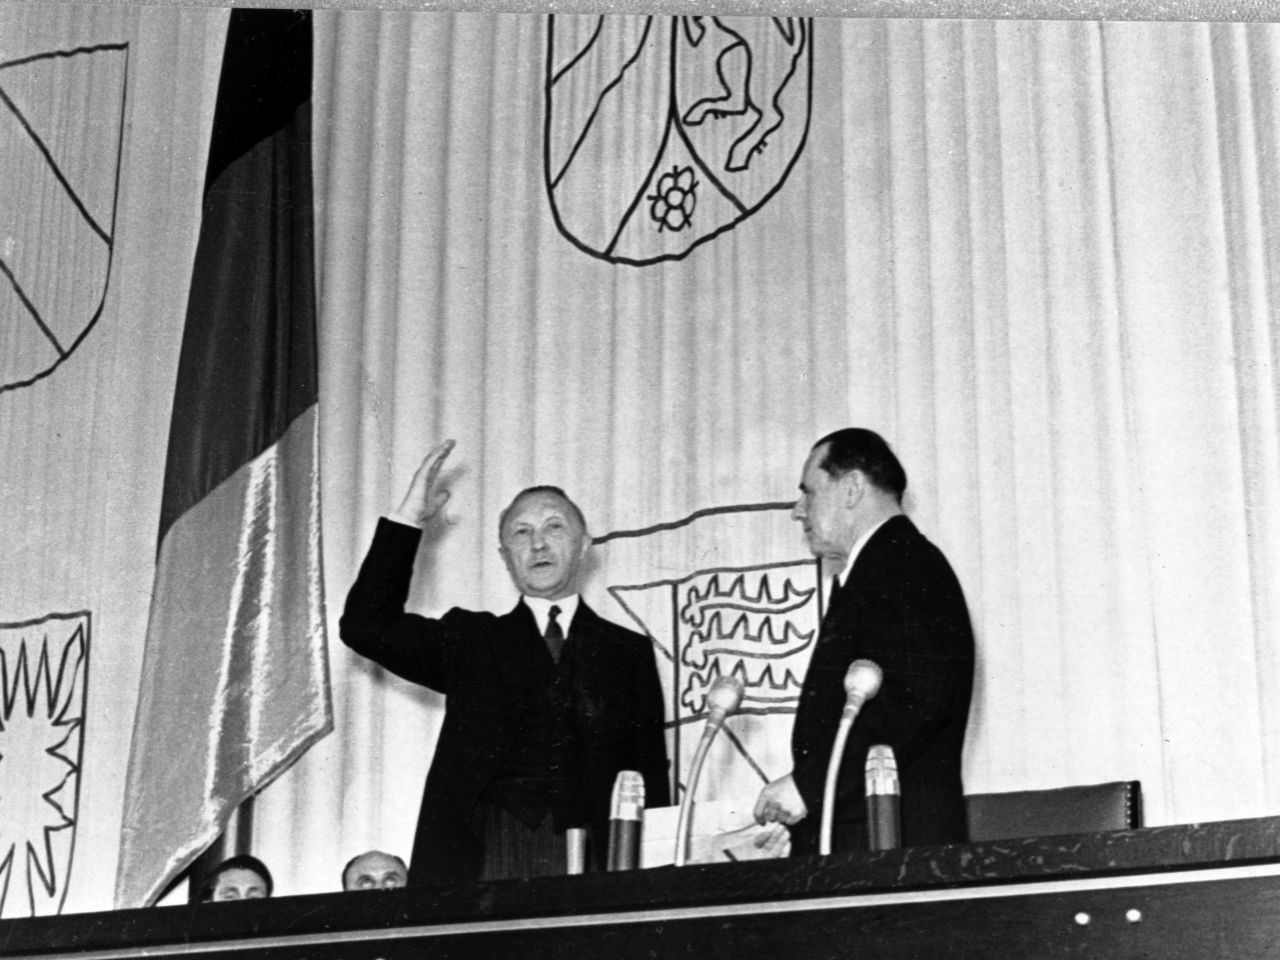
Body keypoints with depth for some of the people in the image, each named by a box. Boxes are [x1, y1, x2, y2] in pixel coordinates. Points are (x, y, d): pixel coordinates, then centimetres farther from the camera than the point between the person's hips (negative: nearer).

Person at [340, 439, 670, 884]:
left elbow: (652, 777, 13)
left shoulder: (628, 653, 17)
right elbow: (365, 626, 8)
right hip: (482, 856, 0)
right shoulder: (470, 640, 19)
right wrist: (408, 518, 5)